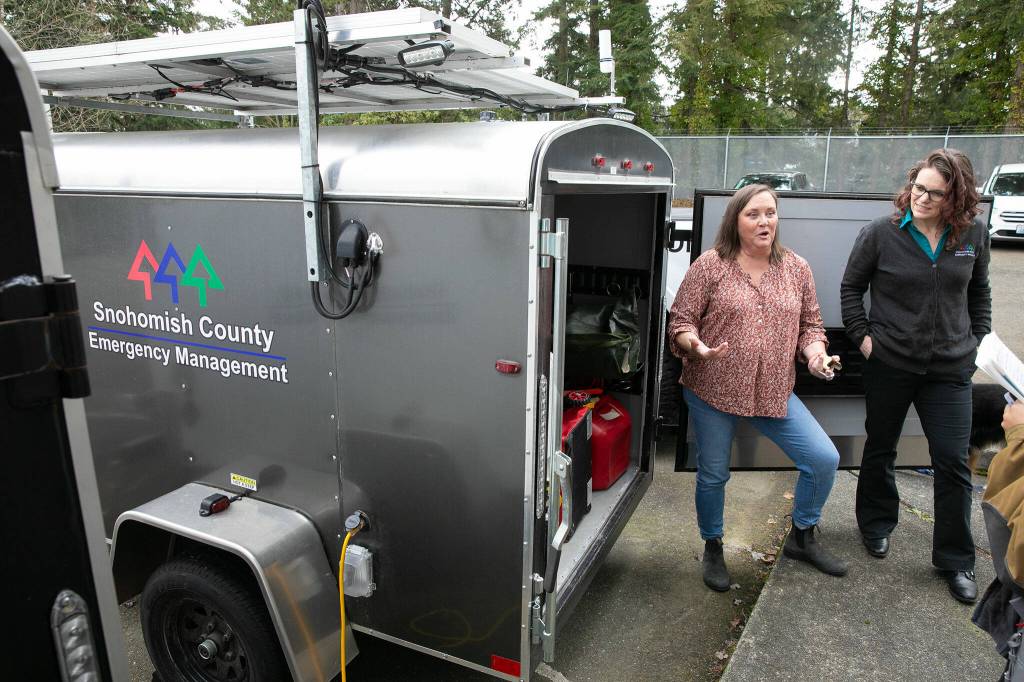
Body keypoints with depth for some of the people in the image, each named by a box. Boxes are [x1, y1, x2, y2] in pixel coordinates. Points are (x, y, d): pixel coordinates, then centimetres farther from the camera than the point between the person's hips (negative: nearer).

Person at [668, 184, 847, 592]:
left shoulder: (796, 268, 5)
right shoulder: (710, 265, -7)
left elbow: (810, 324, 13)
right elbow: (680, 320, -5)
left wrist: (816, 353, -7)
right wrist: (695, 345, -25)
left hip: (774, 391, 4)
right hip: (713, 390, -3)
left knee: (825, 459, -1)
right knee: (713, 475, 9)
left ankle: (802, 539, 26)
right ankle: (713, 550, 35)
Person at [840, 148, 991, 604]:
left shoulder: (973, 235, -1)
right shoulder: (880, 233, -9)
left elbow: (979, 290, 15)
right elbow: (851, 287, 2)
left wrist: (977, 337, 8)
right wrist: (862, 335, -4)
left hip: (950, 369, 2)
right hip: (889, 363, -1)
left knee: (953, 461, 2)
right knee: (880, 448, 14)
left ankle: (955, 559, 18)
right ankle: (876, 524, 38)